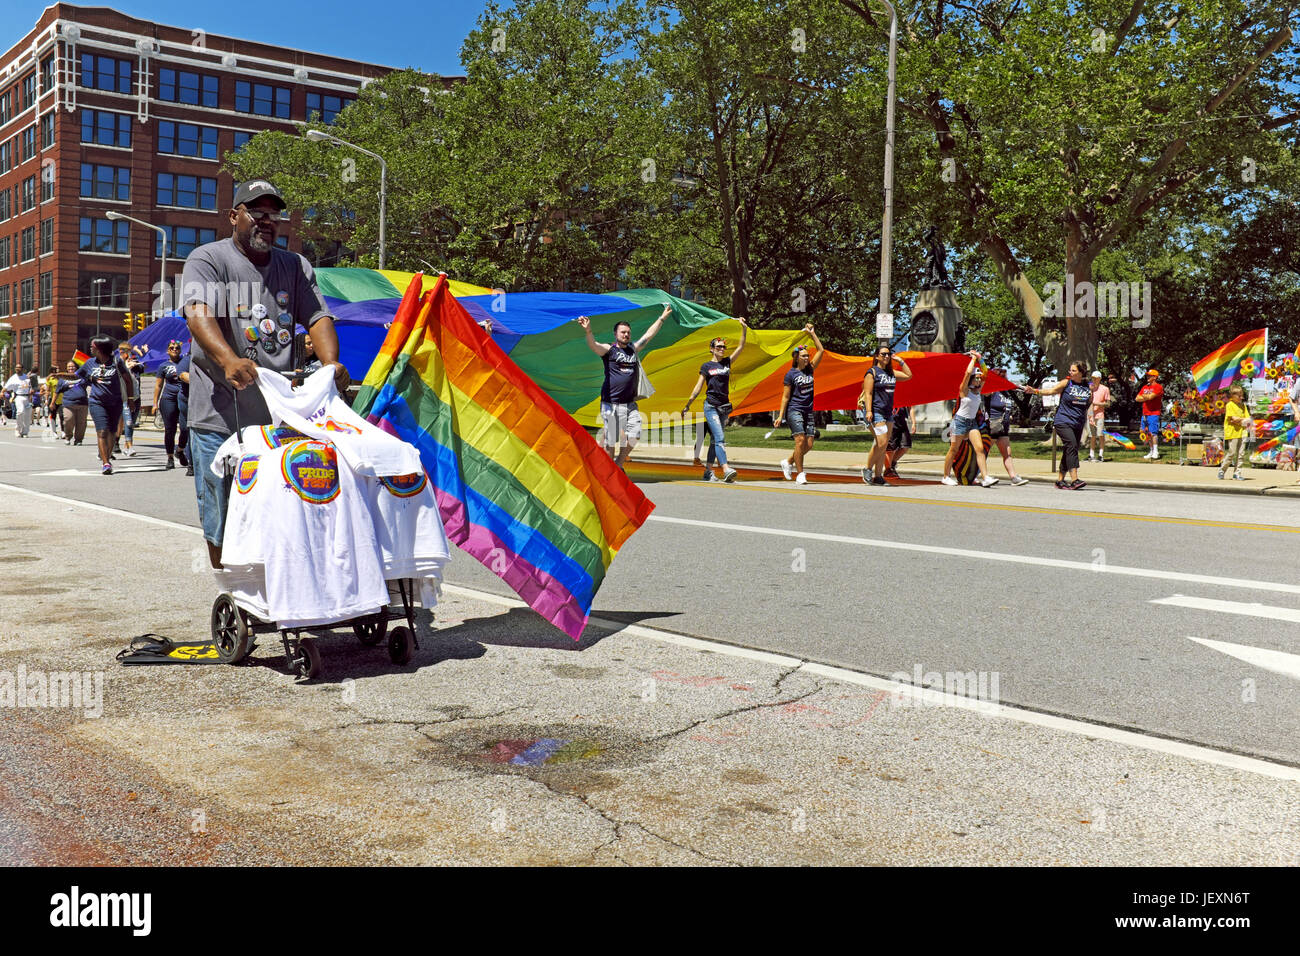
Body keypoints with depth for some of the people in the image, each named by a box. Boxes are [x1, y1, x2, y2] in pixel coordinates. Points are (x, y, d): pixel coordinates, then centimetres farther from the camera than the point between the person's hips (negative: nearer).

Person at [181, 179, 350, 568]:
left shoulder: (296, 266, 16)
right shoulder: (207, 259, 2)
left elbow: (318, 317, 5)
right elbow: (198, 313, -16)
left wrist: (331, 363, -17)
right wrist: (230, 360, -36)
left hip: (281, 417, 3)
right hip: (220, 419, -3)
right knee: (222, 526, 2)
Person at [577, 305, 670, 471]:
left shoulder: (633, 350, 17)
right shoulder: (609, 350, 1)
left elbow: (649, 335, 27)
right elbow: (593, 345, -18)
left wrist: (662, 318, 32)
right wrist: (588, 331, -38)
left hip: (630, 404, 5)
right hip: (611, 404, -5)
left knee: (634, 435, -4)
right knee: (611, 440, -2)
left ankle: (619, 464, 16)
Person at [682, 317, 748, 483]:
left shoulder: (727, 362, 11)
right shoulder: (707, 366, 0)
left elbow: (740, 347, 7)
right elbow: (698, 387, 1)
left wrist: (744, 329, -3)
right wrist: (688, 405, 0)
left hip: (724, 406, 5)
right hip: (711, 406, -5)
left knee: (715, 439, 9)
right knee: (720, 438, -16)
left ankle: (708, 471, 15)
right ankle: (726, 470, -26)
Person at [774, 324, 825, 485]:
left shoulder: (810, 369, 11)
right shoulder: (790, 374, -2)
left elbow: (821, 351, 11)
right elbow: (785, 397, -1)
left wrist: (812, 333, 9)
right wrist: (780, 416, -5)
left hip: (809, 411, 5)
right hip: (794, 410, -5)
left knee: (809, 444, 0)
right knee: (800, 440, -16)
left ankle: (788, 462, 22)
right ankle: (800, 474, -10)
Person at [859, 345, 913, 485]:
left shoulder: (891, 372, 15)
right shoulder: (872, 372, -4)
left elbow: (909, 375, 22)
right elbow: (868, 393, -10)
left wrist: (900, 361, 15)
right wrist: (868, 410, -20)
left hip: (888, 412, 7)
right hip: (876, 412, -7)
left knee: (884, 445, 4)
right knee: (881, 443, -16)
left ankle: (878, 476, 6)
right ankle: (867, 469, -1)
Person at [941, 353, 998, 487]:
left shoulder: (978, 390, 7)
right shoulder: (964, 390, -10)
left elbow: (985, 375, 15)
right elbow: (968, 372, -22)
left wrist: (979, 360, 11)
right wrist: (974, 358, -8)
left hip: (973, 422, 6)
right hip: (960, 421, -6)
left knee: (980, 448, -9)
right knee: (953, 450, 2)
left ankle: (986, 478, -15)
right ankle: (946, 476, 14)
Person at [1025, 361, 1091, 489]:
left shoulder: (1087, 387, 10)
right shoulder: (1066, 383, 1)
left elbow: (1089, 402, 26)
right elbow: (1051, 390, -8)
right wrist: (1035, 391, -19)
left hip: (1078, 425, 5)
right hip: (1063, 422, -5)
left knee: (1068, 452, 8)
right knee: (1072, 446, -20)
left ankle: (1060, 480, 18)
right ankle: (1074, 480, -27)